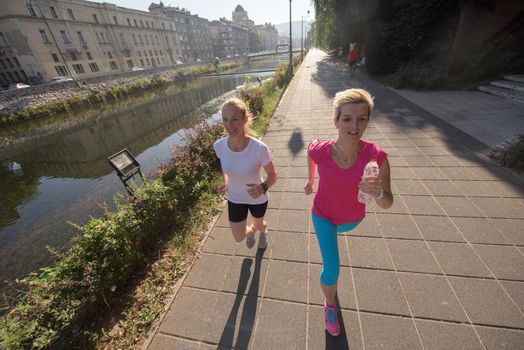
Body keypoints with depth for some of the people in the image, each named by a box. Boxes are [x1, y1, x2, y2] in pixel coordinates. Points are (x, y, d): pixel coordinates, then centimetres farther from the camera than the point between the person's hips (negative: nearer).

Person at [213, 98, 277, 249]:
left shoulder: (259, 148, -34)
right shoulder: (219, 146, -22)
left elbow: (272, 175, -18)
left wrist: (263, 187, -38)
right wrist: (224, 181, -14)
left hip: (258, 198, -2)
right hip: (235, 199, 3)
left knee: (258, 225, 27)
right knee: (239, 237, 17)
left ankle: (263, 230, 69)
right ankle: (251, 230, 57)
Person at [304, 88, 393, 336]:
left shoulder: (376, 157, -30)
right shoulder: (319, 151, -30)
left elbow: (388, 204, -23)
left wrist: (378, 193, -46)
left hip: (353, 218, 2)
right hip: (323, 215, -2)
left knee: (338, 231, 37)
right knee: (331, 269, -3)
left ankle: (332, 232, 78)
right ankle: (329, 305, 32)